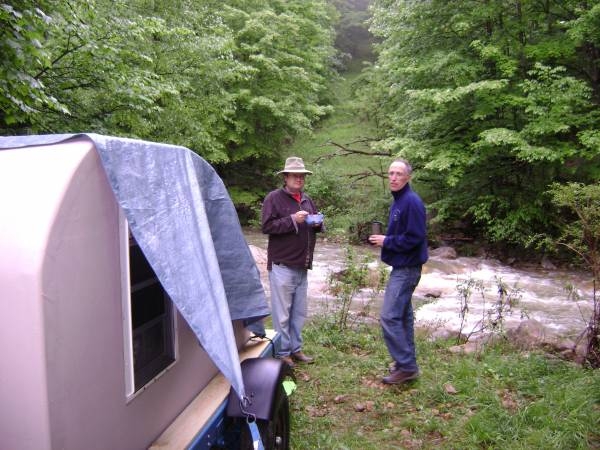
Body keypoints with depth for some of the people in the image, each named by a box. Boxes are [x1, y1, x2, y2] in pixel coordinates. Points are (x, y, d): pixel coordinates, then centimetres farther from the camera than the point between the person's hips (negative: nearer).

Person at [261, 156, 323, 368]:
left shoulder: (307, 199, 16)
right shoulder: (274, 198, -6)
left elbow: (315, 226, 24)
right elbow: (267, 226, -15)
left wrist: (318, 224, 1)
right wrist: (293, 220, -21)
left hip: (302, 265, 7)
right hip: (282, 265, -7)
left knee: (299, 311, 14)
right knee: (282, 312, 0)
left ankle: (295, 348, 27)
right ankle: (282, 352, 12)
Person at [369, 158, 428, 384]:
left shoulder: (412, 202, -18)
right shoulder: (398, 201, 13)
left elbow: (414, 238, -23)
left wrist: (387, 241, -14)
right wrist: (384, 238, 5)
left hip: (406, 269, -10)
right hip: (402, 267, 10)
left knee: (389, 317, -9)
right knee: (403, 315, 16)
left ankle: (406, 366, 0)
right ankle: (407, 362, 26)